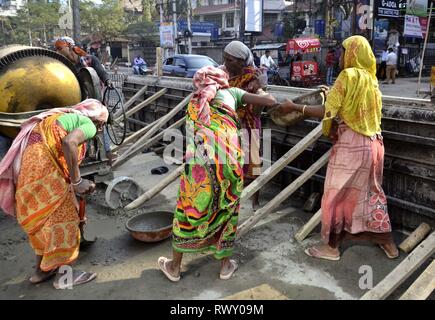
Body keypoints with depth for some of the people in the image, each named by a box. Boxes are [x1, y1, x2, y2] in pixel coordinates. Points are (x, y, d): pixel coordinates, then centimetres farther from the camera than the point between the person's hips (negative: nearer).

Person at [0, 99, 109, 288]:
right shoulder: (88, 125, 0)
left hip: (27, 163, 9)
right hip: (43, 166, -9)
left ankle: (41, 270, 31)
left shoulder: (66, 117, 28)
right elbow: (68, 142, -23)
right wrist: (76, 180, -16)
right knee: (61, 216, 3)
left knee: (42, 218, 20)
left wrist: (76, 183, 29)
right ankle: (63, 274, 14)